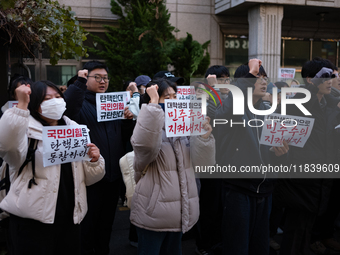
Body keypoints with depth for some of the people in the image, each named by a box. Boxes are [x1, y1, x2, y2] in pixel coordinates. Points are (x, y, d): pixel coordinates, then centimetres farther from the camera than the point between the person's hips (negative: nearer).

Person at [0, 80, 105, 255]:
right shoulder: (27, 130, -4)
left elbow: (89, 179, 14)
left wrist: (94, 161, -6)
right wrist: (21, 105, -29)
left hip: (70, 218, 5)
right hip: (33, 220, -5)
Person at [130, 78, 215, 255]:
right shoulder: (148, 126, -9)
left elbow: (202, 161, 0)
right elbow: (145, 144, -35)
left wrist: (204, 133, -15)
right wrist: (154, 103, -28)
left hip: (180, 212, 6)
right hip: (153, 211, -5)